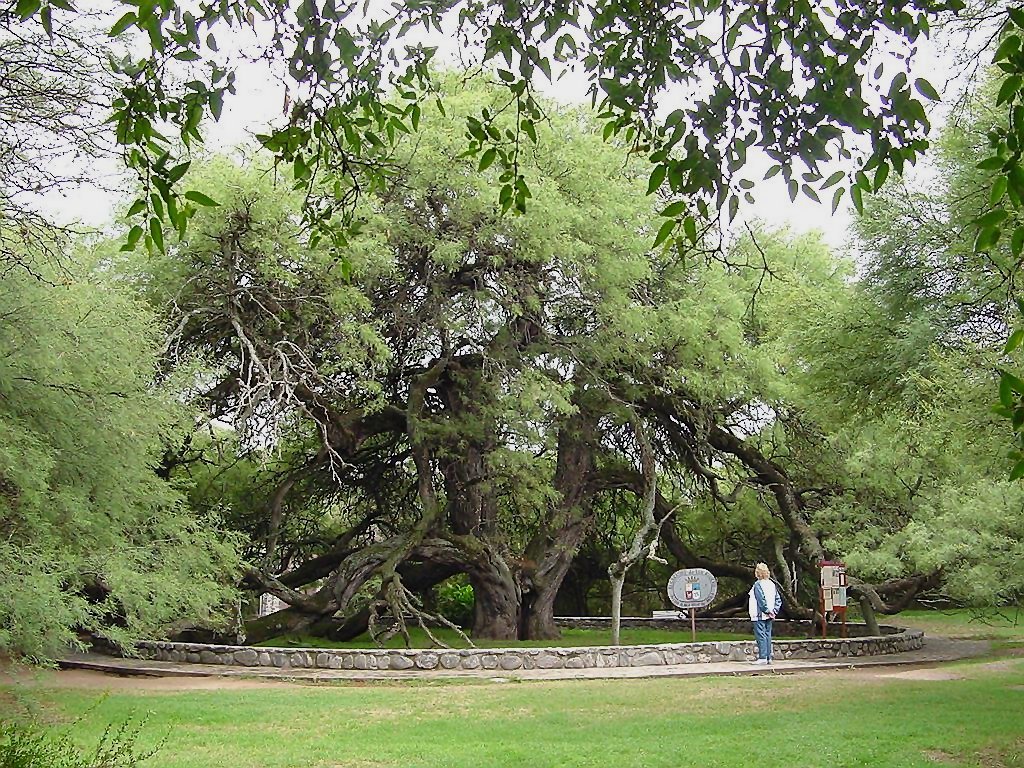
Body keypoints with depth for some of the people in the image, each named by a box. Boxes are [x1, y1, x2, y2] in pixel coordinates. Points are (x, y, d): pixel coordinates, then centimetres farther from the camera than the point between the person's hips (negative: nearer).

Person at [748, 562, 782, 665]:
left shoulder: (758, 584, -13)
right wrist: (774, 611, 4)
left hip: (760, 615, -7)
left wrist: (767, 611, -12)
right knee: (767, 635, 12)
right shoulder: (772, 584, 10)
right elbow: (778, 599, 9)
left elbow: (761, 600, -20)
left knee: (761, 635, -4)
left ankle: (763, 657, -6)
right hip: (769, 616, 7)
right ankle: (769, 657, 14)